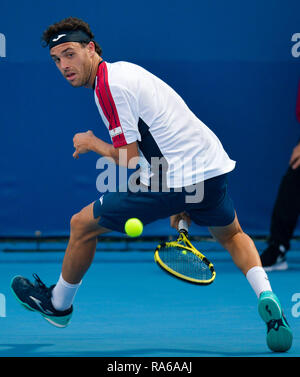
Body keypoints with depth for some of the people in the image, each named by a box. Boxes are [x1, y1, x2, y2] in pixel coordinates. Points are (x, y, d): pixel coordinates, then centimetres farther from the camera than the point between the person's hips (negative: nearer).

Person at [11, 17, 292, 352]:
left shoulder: (109, 86, -13)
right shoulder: (123, 70, 17)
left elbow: (129, 159, -14)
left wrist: (92, 144, 6)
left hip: (173, 181, -9)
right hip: (213, 170, 9)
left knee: (82, 225, 11)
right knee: (232, 235, 35)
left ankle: (58, 305, 32)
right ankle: (266, 296, 8)